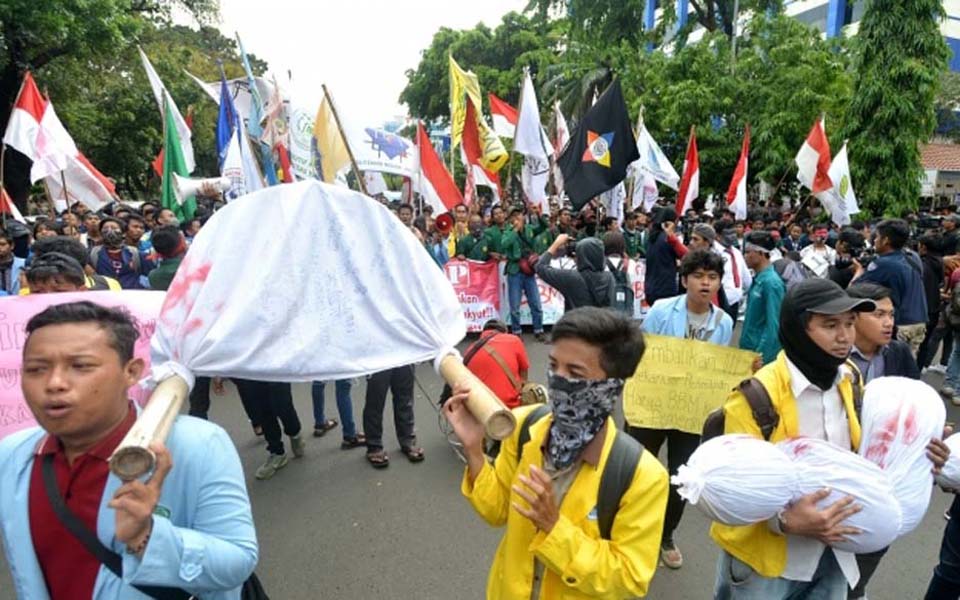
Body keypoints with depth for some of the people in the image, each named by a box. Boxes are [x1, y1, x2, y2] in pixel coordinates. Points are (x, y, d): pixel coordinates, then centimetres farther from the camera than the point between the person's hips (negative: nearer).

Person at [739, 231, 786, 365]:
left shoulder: (771, 282, -17)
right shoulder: (757, 279, 8)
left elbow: (773, 326, -20)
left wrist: (761, 357, -21)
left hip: (761, 354, -8)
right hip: (748, 348, 8)